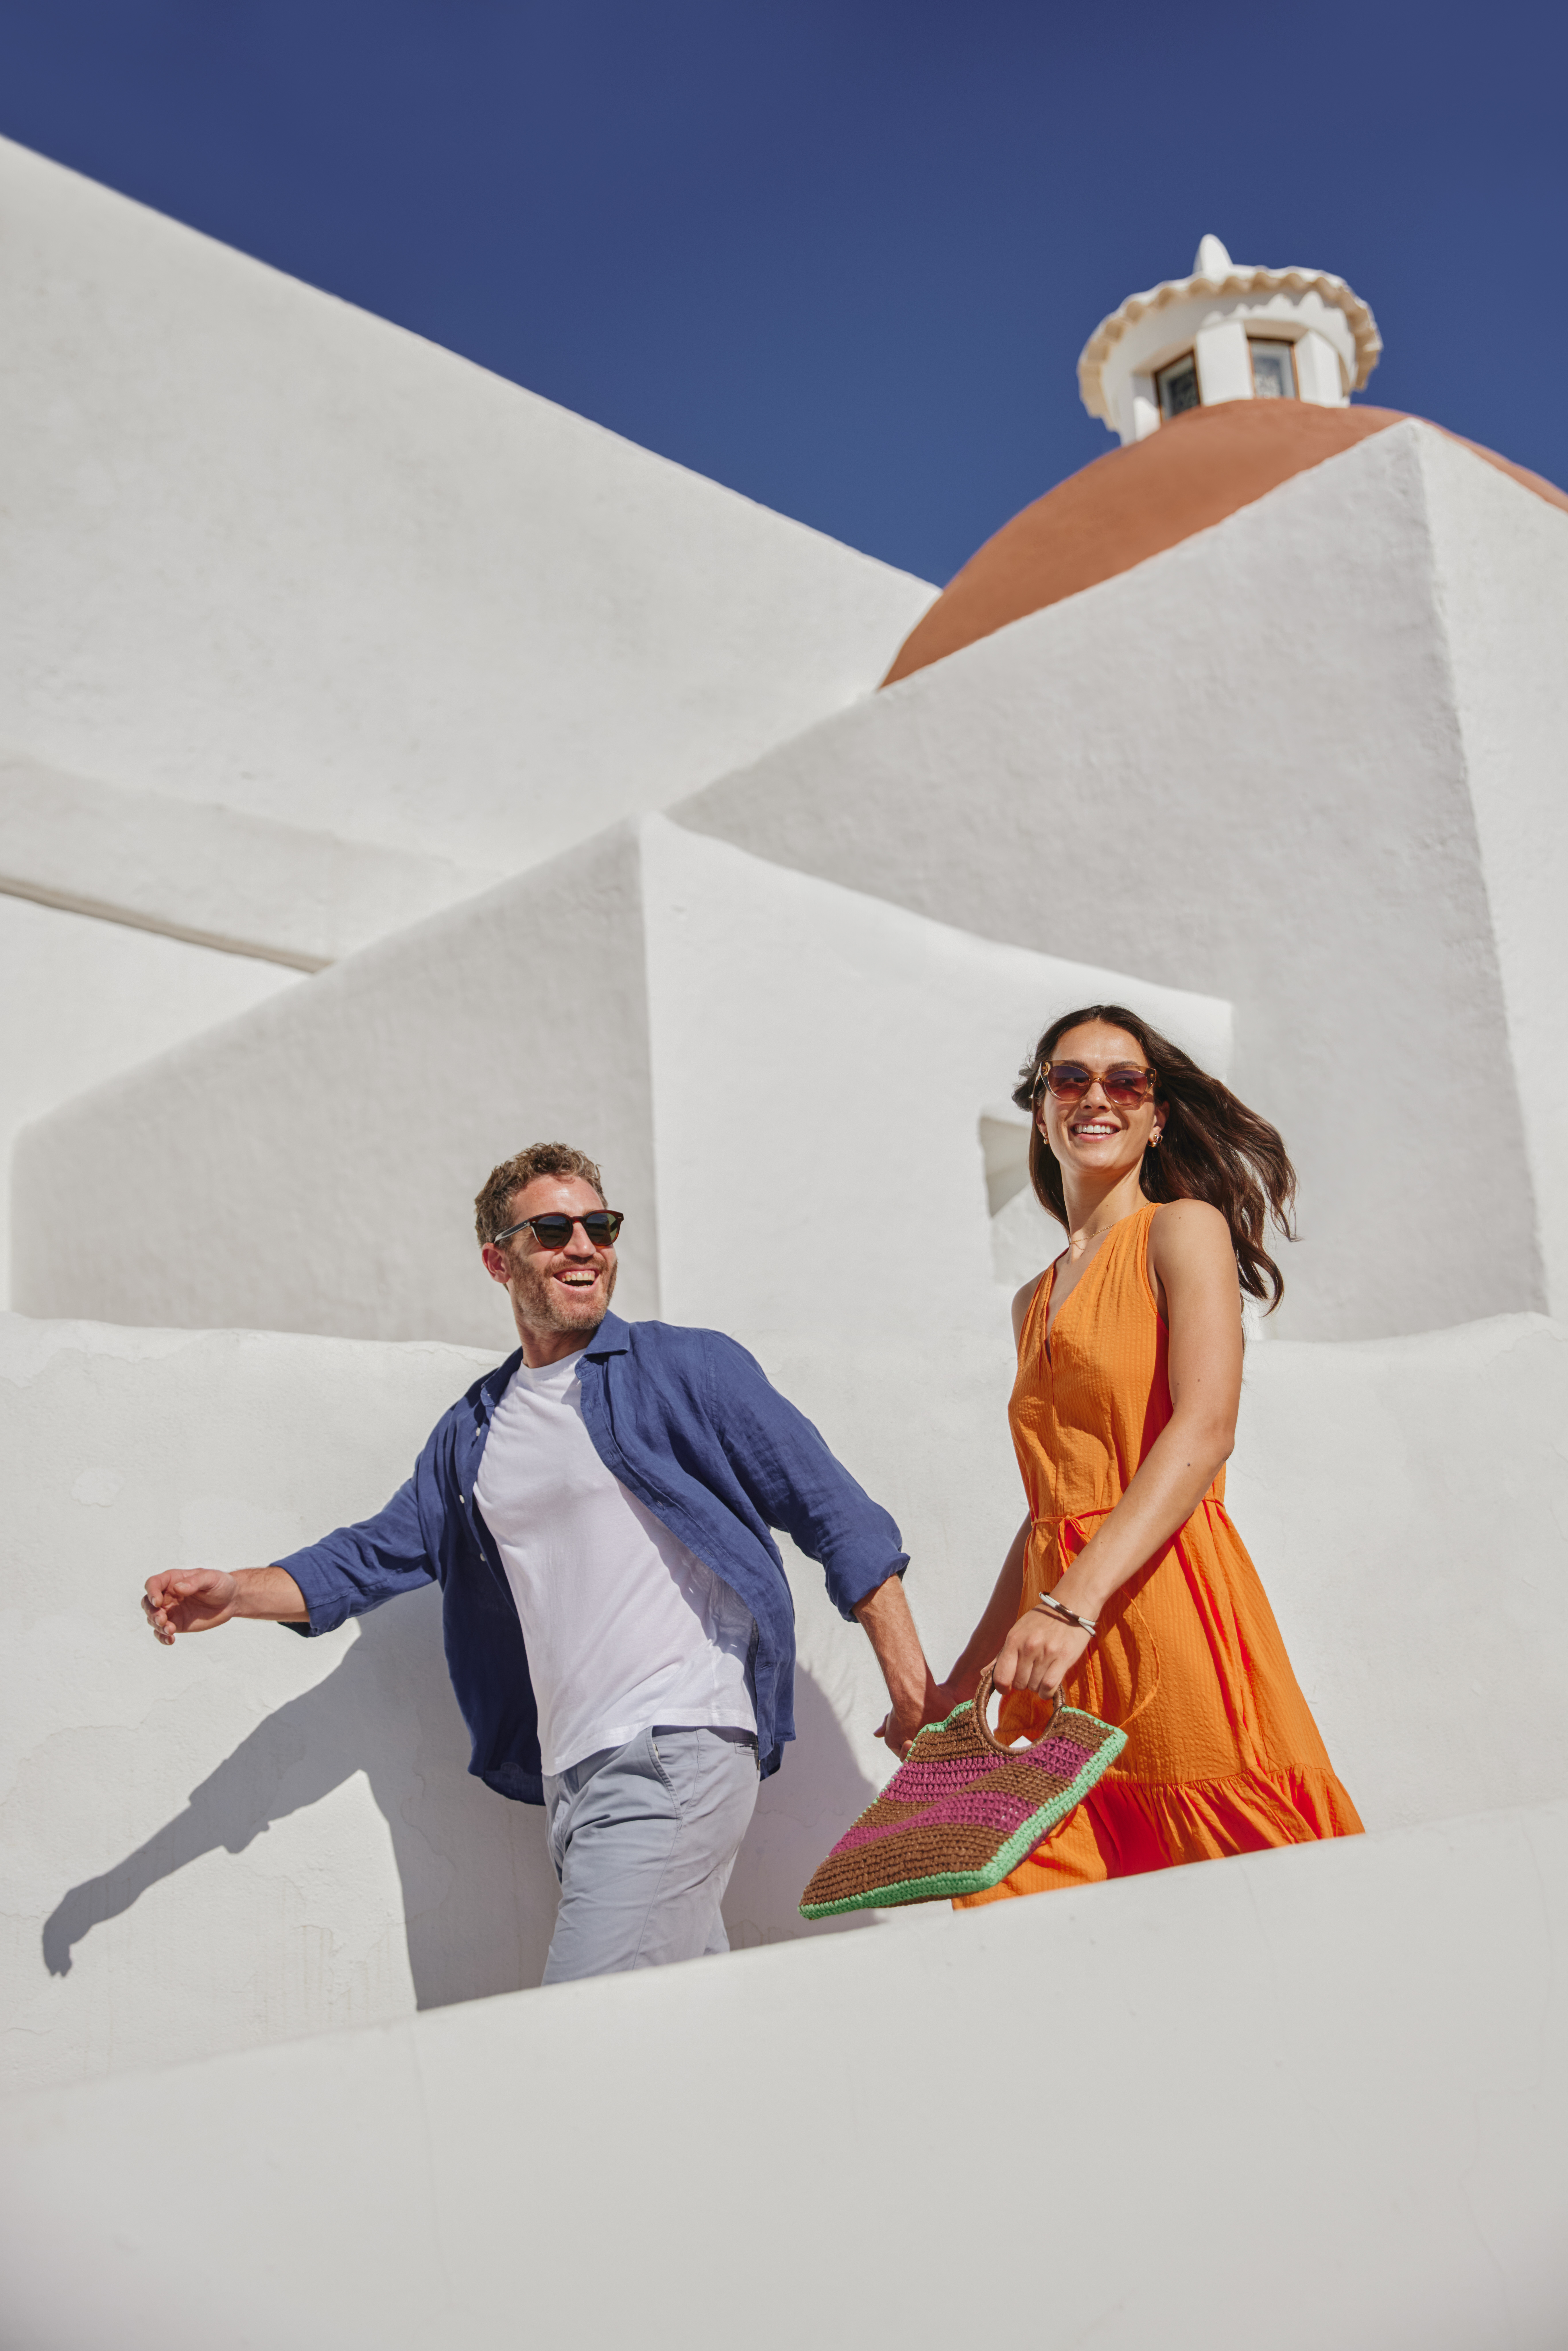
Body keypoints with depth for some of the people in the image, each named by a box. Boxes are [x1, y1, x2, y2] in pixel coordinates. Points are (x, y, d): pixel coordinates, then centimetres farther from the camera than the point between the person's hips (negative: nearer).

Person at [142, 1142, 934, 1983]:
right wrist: (236, 1592, 7)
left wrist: (911, 1684, -5)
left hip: (678, 1750, -6)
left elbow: (834, 1513, 0)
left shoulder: (688, 1368, 1)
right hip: (572, 1776, 6)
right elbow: (380, 1553, 23)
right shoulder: (473, 1431, 17)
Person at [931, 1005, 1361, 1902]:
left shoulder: (1184, 1229, 2)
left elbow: (1205, 1431, -13)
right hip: (1059, 1641, 6)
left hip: (1166, 1606, -6)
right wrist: (961, 1686, 19)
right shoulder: (1035, 1303, 21)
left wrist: (1079, 1601, -25)